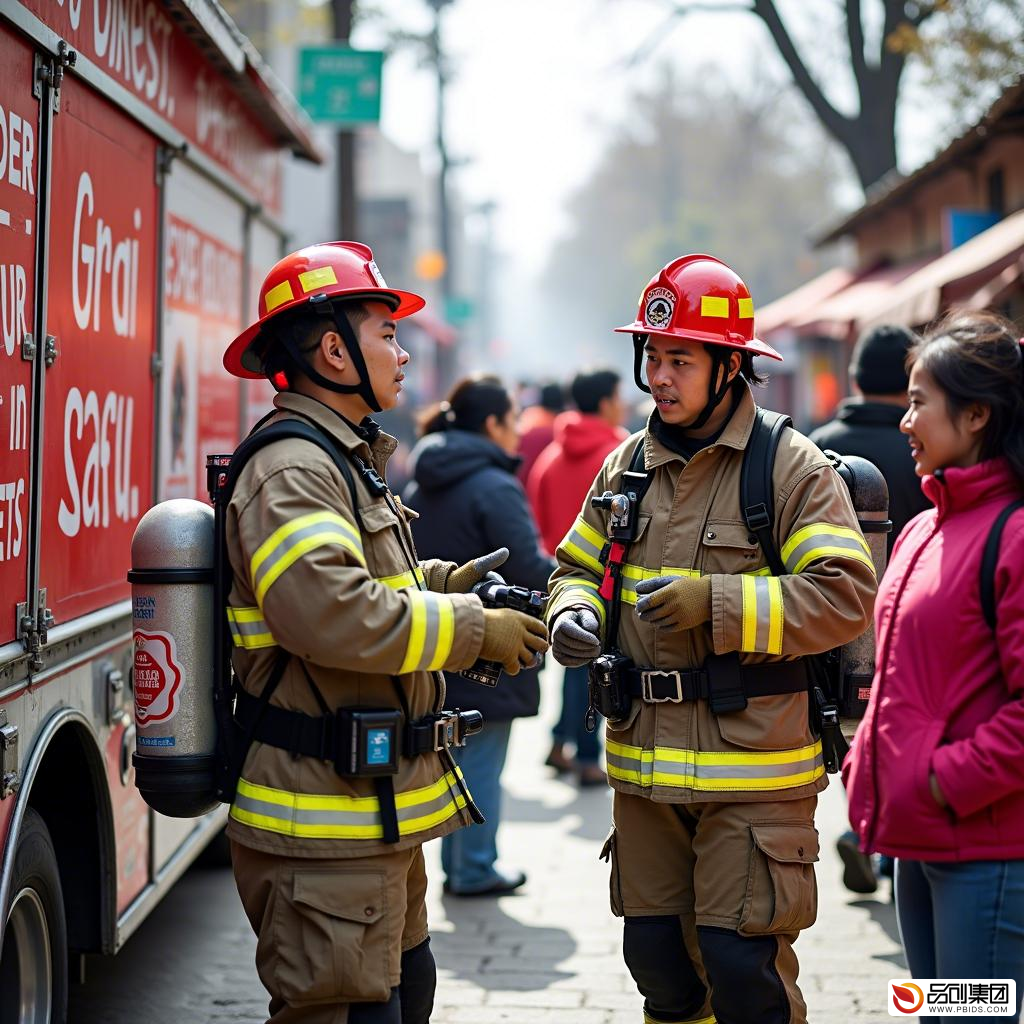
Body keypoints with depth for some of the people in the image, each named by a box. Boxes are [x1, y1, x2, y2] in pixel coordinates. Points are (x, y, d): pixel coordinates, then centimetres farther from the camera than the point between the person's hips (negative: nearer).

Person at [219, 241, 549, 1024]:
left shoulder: (345, 462, 18)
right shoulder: (292, 474, -18)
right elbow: (330, 614, -31)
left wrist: (439, 583, 11)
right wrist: (473, 630, -21)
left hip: (380, 811, 11)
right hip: (328, 829, -11)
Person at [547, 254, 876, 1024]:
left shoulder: (793, 467, -8)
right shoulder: (627, 468, 10)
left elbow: (845, 595, -15)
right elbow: (579, 568, 19)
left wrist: (718, 602, -24)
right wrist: (572, 616, -4)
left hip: (752, 767, -6)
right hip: (644, 767, 6)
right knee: (657, 957, 14)